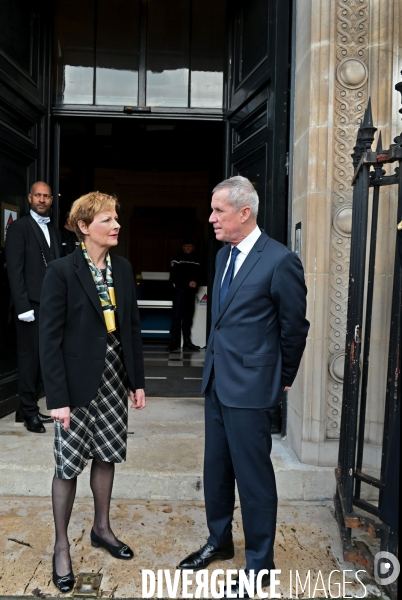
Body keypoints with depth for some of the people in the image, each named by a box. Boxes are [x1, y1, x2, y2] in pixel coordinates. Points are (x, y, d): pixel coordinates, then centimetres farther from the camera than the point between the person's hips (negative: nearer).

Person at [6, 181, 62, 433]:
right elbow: (15, 270, -10)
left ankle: (30, 408, 21)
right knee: (30, 359, 1)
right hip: (31, 305, -6)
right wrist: (23, 306, -16)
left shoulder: (54, 231, 16)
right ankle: (29, 411, 13)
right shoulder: (19, 227, -3)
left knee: (43, 359, 10)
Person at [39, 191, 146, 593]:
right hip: (78, 381, -5)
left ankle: (101, 528, 39)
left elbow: (132, 326, 7)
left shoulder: (122, 268, 3)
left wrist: (137, 380, 7)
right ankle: (61, 546, 29)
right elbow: (50, 339, -13)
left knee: (106, 456, 17)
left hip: (114, 378, 5)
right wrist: (57, 397, -15)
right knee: (68, 465, 8)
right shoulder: (61, 271, -13)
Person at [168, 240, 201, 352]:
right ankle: (174, 341, -4)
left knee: (188, 317, 6)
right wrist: (188, 283, -13)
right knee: (177, 316, -7)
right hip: (180, 291, -4)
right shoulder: (177, 258, 2)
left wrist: (196, 282, -4)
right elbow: (174, 276, -5)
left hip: (191, 292, 4)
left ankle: (187, 342, 11)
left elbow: (199, 275, 18)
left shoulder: (196, 260, 14)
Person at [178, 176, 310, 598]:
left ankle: (259, 564, 27)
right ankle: (219, 542, 42)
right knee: (215, 469, 20)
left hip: (250, 388, -8)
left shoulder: (280, 261, -15)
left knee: (253, 476, 6)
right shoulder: (223, 255, 9)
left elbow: (294, 328, -6)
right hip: (216, 381, 8)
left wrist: (282, 380, 4)